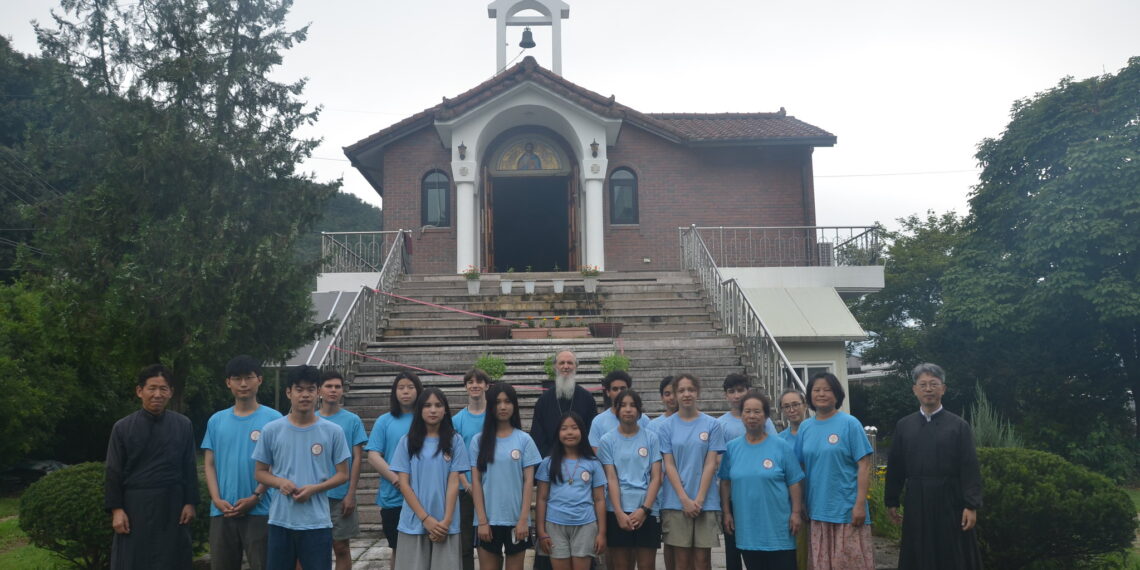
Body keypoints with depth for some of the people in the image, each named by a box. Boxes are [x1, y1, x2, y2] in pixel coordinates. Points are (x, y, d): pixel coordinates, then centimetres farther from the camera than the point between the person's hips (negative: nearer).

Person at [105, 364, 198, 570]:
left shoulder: (183, 425, 3)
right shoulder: (123, 427, 0)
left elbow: (189, 468, 5)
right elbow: (113, 472, 1)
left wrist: (190, 503, 0)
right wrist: (116, 509, -5)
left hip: (172, 506, 1)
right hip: (135, 506, -1)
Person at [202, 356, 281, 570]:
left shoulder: (273, 419, -1)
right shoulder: (216, 421, 10)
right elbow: (210, 465, 8)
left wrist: (255, 497, -13)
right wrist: (217, 499, -6)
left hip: (260, 511, -3)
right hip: (222, 512, 4)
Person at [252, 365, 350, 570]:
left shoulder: (333, 432, -1)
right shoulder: (271, 430, 2)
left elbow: (343, 474, 3)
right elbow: (260, 472, 9)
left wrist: (315, 488, -14)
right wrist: (279, 482, -12)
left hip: (317, 522, -1)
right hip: (280, 520, 1)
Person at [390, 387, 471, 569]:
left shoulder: (455, 441, 2)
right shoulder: (407, 441, 3)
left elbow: (454, 483, -1)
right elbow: (404, 484, 0)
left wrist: (445, 521, -9)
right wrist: (426, 518, -9)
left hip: (445, 524, 0)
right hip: (414, 522, 1)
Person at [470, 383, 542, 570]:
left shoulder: (524, 439, 1)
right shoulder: (479, 440, 2)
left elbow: (529, 481, -1)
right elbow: (476, 482, 0)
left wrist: (523, 519, -7)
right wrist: (482, 521, -6)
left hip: (516, 519, 0)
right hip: (488, 519, 0)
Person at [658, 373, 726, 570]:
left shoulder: (712, 424, 1)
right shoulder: (667, 426, 2)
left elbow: (710, 465, -2)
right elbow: (669, 465, -1)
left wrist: (699, 499, -10)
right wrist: (685, 499, -10)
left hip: (706, 502, 0)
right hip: (676, 502, 0)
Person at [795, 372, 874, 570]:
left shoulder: (849, 423, -6)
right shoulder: (805, 427, 7)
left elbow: (864, 466, -9)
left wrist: (860, 504, -14)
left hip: (847, 509, -4)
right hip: (818, 510, 4)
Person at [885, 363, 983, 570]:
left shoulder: (959, 426, -1)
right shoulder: (903, 426, 6)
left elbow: (970, 468, -6)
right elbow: (895, 467, 9)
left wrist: (971, 506, -12)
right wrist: (891, 501, 9)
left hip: (950, 503, -2)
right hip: (916, 504, 2)